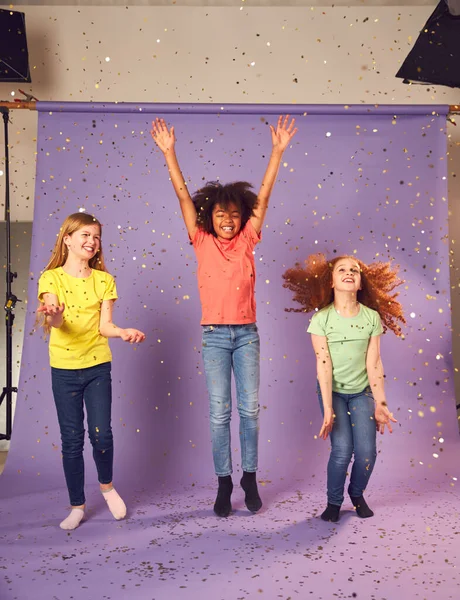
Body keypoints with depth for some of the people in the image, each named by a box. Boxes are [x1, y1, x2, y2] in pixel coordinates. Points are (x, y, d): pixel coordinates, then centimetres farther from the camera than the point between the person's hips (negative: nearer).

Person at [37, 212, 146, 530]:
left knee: (102, 435, -3)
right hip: (64, 369, -1)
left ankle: (107, 486, 27)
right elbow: (55, 321, -17)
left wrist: (123, 332, -23)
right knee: (72, 440, 5)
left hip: (98, 366, 1)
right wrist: (54, 316, -41)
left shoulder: (104, 280, 4)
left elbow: (104, 325, -2)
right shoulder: (52, 277, -3)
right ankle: (77, 506, 23)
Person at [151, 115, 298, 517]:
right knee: (219, 412, 3)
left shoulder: (247, 240, 5)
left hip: (247, 334, 1)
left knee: (250, 408, 5)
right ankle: (224, 482, 14)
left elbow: (263, 197, 1)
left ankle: (250, 477, 18)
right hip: (214, 335, -1)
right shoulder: (202, 242, 2)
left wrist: (278, 151, -2)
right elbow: (184, 197, -1)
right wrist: (169, 152, -5)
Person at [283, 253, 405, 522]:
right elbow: (323, 365, -19)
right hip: (333, 391, -2)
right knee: (342, 449, -14)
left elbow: (374, 364, -9)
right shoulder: (321, 319, -16)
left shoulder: (372, 317, -10)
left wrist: (381, 404, -10)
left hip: (362, 392, 2)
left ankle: (357, 494, 23)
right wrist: (327, 408, -22)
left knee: (367, 451, -8)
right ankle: (334, 501, 13)